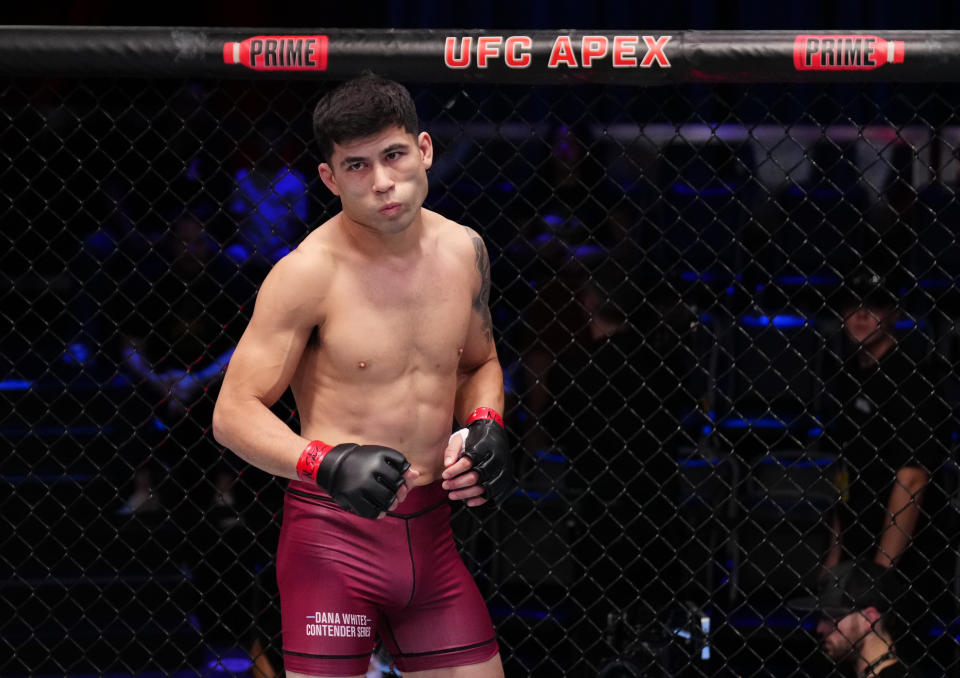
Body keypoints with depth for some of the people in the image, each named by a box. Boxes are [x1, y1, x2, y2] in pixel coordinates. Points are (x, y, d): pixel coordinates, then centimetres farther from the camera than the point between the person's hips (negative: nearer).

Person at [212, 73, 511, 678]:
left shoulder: (464, 250, 5)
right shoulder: (310, 272, -12)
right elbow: (235, 412, -11)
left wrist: (486, 425, 2)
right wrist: (329, 465, -26)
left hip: (431, 533, 5)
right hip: (334, 533, -5)